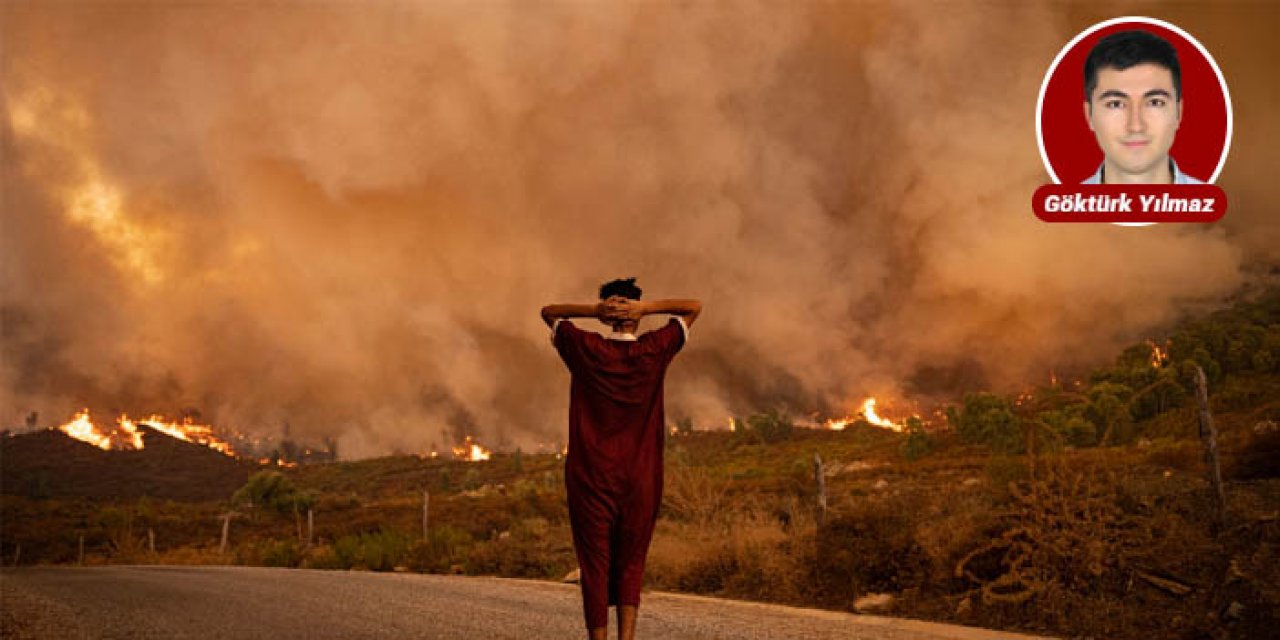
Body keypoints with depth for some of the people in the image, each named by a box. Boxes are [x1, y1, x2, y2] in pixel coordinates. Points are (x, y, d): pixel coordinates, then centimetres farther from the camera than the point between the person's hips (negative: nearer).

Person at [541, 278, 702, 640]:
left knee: (595, 569, 4)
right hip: (640, 482, 1)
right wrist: (647, 308, -5)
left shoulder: (586, 349, -3)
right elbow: (694, 307, 10)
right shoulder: (654, 351, -3)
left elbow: (548, 312, 14)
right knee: (631, 566, 11)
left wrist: (592, 310, -3)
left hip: (589, 479, -1)